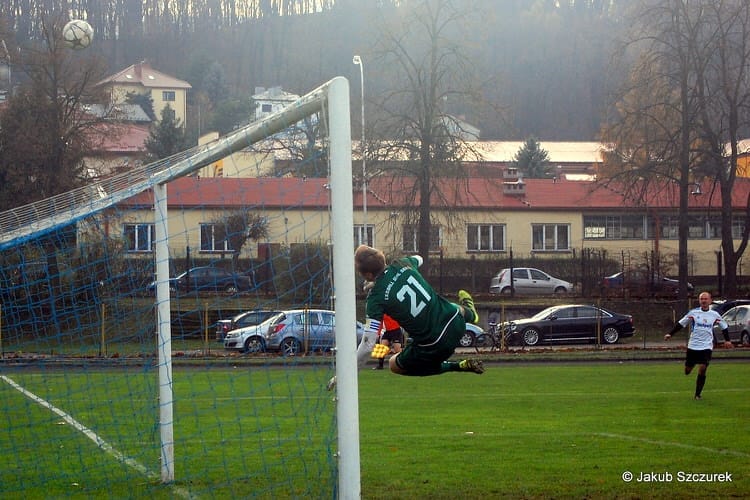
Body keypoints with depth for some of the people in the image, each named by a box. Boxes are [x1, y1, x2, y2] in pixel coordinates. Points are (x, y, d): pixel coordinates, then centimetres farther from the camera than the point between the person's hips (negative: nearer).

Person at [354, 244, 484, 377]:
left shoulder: (375, 298, -20)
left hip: (433, 347, -6)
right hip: (456, 323, 6)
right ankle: (469, 313, 78)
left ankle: (458, 366, 16)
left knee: (395, 365, 20)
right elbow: (419, 259, 25)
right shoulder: (402, 265, -5)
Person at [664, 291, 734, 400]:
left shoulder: (715, 315, 2)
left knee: (702, 370, -12)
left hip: (706, 347, 0)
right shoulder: (693, 313, -2)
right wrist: (670, 334, -6)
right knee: (687, 371, 4)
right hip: (693, 346, 0)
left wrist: (727, 340, 7)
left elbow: (724, 326, 16)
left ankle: (698, 394, -1)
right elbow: (680, 324, 2)